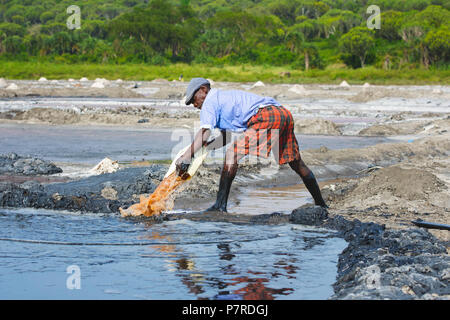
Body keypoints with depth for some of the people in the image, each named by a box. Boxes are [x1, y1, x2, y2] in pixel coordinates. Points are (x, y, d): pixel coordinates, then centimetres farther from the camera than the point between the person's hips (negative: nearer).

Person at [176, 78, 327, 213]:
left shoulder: (210, 101, 6)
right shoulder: (225, 96, 34)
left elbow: (205, 132, -10)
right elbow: (226, 139, 32)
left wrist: (186, 157, -15)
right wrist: (201, 147, 22)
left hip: (266, 116, -10)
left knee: (232, 154, -11)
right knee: (297, 163, 22)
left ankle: (221, 204, -17)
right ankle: (320, 203, 34)